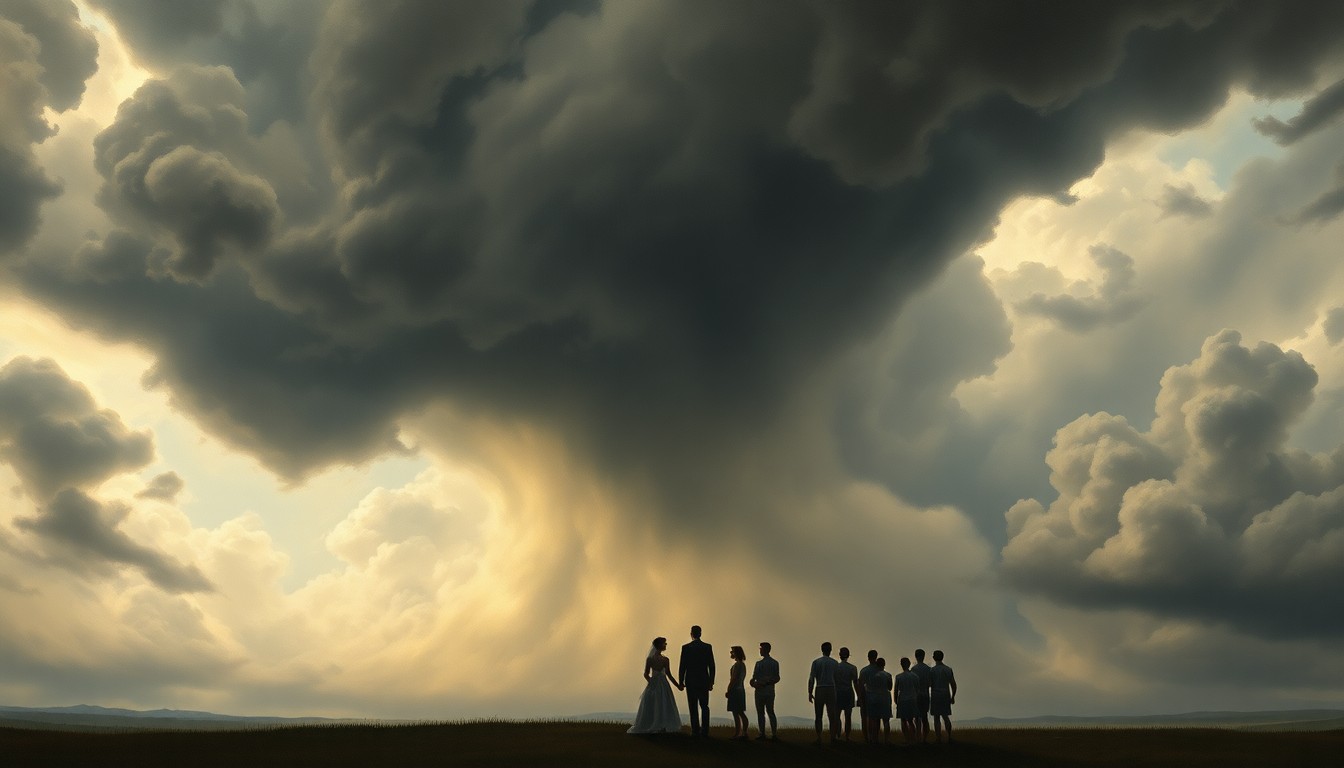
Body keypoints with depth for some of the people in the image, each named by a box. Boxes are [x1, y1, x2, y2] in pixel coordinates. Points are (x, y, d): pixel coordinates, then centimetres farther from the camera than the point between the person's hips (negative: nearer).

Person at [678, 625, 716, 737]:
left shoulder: (686, 647, -5)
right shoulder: (708, 647, 0)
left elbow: (682, 666, -6)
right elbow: (711, 666, 0)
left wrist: (681, 682, 2)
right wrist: (711, 682, 8)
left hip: (690, 682, -2)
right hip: (704, 681, 2)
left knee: (693, 707, 4)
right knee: (704, 706, 10)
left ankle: (695, 730, 1)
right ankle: (705, 731, 2)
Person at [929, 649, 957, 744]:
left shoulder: (932, 670, -9)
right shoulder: (949, 669, 5)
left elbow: (929, 684, -12)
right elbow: (953, 685, 6)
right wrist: (953, 697, 15)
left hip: (935, 696, -4)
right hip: (946, 696, 4)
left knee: (936, 718, 1)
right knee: (945, 717, 15)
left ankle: (939, 739, -2)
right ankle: (949, 737, 6)